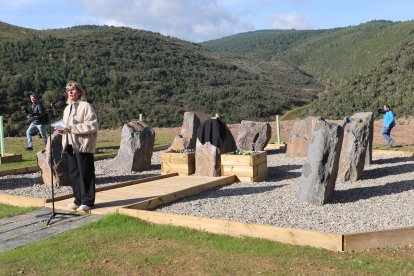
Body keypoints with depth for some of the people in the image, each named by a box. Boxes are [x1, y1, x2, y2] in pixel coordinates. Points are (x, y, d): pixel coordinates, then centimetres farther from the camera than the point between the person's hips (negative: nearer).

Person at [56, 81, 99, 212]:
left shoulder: (85, 106, -8)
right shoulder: (67, 108, 17)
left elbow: (92, 125, -17)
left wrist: (72, 128, -20)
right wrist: (62, 129, 4)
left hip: (83, 145, -8)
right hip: (70, 145, 8)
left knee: (85, 173, -1)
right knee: (73, 173, 11)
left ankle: (87, 201, 8)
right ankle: (78, 199, 22)